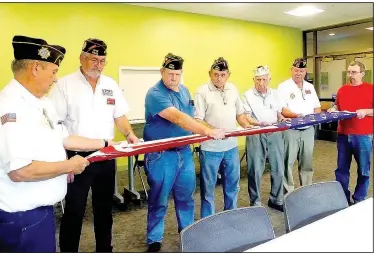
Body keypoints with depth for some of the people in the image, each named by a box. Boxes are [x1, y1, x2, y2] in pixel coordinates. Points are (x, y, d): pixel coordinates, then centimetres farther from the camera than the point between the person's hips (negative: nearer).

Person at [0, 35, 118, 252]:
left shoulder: (41, 102, 8)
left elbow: (61, 138, 17)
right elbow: (19, 170, -33)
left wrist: (104, 144, 17)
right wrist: (68, 166, -20)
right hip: (22, 215, -9)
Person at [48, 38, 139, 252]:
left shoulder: (111, 85, 7)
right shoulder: (65, 85, -7)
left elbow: (120, 116, 12)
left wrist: (129, 134, -8)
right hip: (77, 157, -4)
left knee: (104, 207, 17)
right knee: (74, 210, 7)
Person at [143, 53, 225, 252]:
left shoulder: (184, 91, 9)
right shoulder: (155, 94, -18)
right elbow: (178, 118, -32)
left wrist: (201, 134, 6)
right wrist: (208, 131, -40)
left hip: (184, 152, 7)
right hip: (161, 155, -7)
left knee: (186, 195, 17)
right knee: (159, 199, 5)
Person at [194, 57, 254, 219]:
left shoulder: (233, 89, 8)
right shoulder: (202, 92, -10)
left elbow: (239, 113, 16)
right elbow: (198, 120, -14)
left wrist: (248, 126, -1)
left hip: (231, 146, 6)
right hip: (211, 148, -5)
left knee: (232, 184, 18)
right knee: (208, 187, 7)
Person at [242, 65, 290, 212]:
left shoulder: (275, 93, 12)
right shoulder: (248, 95, -1)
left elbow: (278, 112, 19)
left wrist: (282, 118, -2)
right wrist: (258, 124, -26)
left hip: (274, 134, 4)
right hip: (256, 136, -4)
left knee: (278, 169, 10)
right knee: (255, 171, 1)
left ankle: (276, 200, 27)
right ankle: (255, 203, 15)